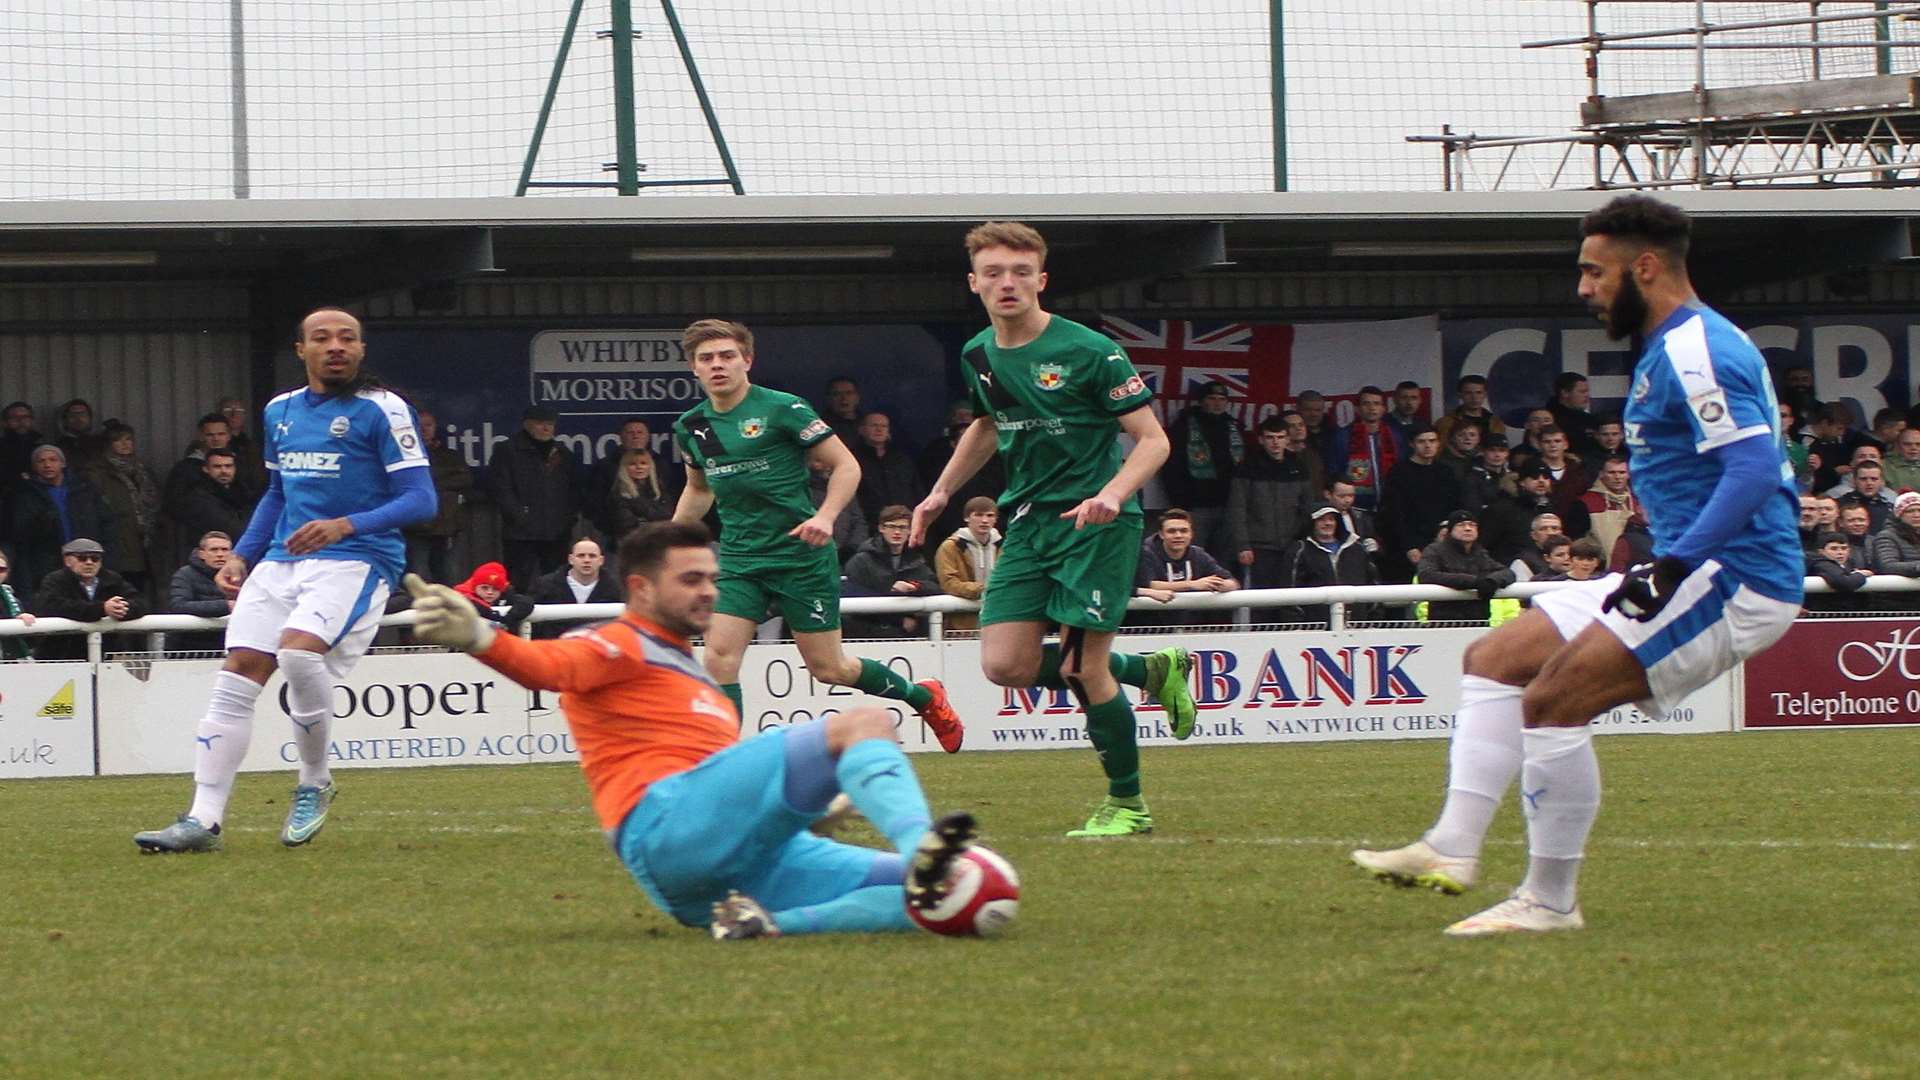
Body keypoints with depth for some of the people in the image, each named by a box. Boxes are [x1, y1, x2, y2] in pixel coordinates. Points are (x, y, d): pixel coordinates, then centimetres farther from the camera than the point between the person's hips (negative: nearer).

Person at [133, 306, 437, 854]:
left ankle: (315, 783, -7)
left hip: (356, 559, -6)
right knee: (236, 675, -6)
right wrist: (242, 556, 17)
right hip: (281, 561, 6)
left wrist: (346, 525, -22)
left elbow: (420, 499, -10)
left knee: (298, 650, -30)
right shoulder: (281, 411, 15)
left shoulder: (381, 410, -5)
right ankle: (203, 820, -5)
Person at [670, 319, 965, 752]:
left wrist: (825, 517, -22)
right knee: (719, 655, -15)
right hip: (739, 559, 5)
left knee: (828, 668, 3)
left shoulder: (782, 409, -10)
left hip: (800, 554, -5)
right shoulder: (691, 427, 7)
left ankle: (923, 697, 28)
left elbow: (846, 465, -6)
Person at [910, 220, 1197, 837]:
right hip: (1029, 519, 6)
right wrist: (943, 491, 25)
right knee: (1006, 665, -5)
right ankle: (1151, 672, 16)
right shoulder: (978, 357, 6)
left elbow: (1153, 440, -13)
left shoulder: (1088, 352, -14)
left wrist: (1112, 494, -29)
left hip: (1096, 522, -6)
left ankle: (1127, 804, 10)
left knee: (1082, 669, -10)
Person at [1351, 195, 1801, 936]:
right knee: (1494, 659, 10)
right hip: (1701, 575, 11)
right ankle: (1453, 850, 1)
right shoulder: (1670, 351, 18)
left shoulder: (1696, 351, -15)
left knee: (1551, 700, -19)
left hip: (1736, 581, -11)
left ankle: (1550, 901, -11)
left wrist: (1672, 568, -30)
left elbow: (1756, 468, -27)